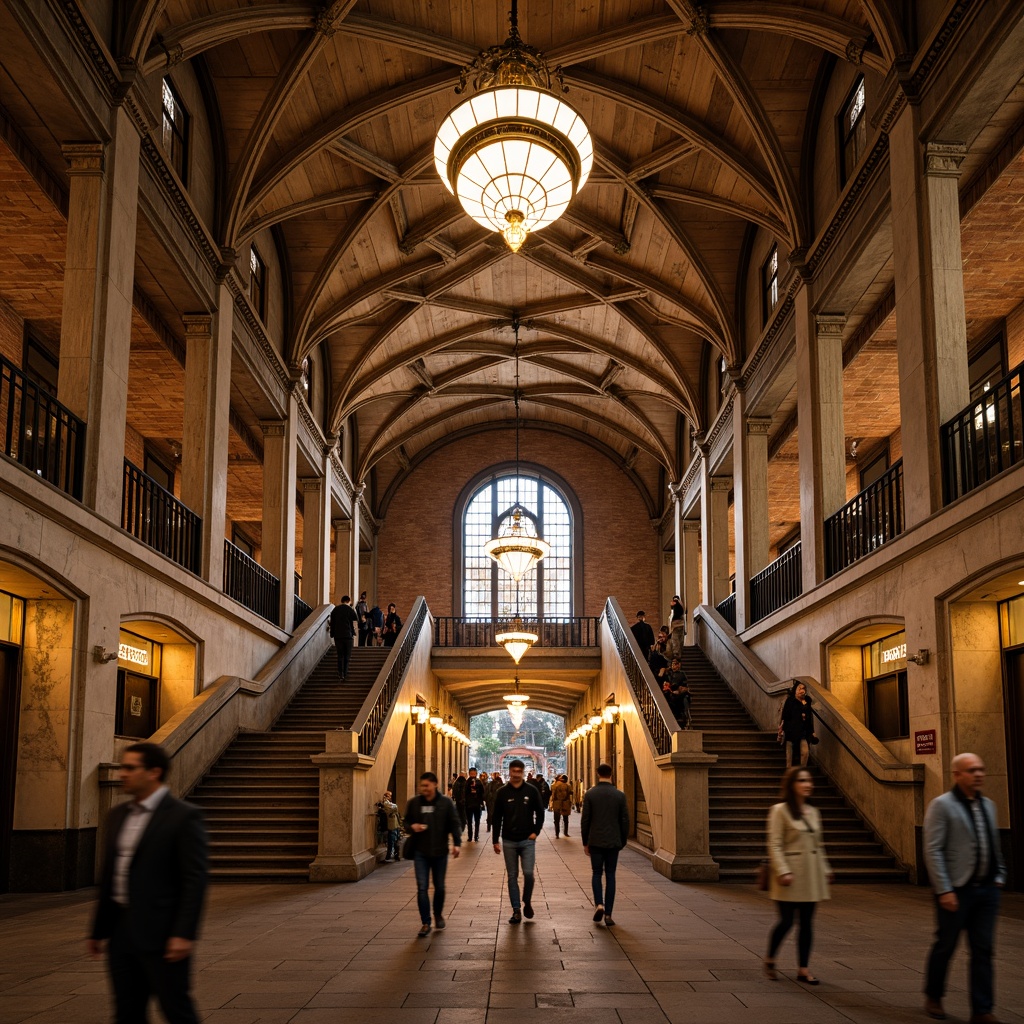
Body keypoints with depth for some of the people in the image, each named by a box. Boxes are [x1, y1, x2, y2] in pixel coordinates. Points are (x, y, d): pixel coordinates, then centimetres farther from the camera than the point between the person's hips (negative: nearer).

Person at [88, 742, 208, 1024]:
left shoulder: (184, 816, -11)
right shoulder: (118, 815, 12)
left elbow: (195, 879, -14)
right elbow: (109, 875, 17)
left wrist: (185, 934, -20)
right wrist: (99, 930, 18)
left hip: (160, 935, -7)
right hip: (121, 933, 7)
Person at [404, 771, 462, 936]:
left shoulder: (446, 803, -4)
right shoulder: (414, 802, 0)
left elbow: (454, 824, -3)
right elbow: (406, 822, 11)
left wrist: (457, 843, -14)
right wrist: (412, 827, -12)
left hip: (440, 852, 0)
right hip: (420, 852, 1)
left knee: (439, 887, 12)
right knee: (422, 888, -6)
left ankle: (438, 915, 36)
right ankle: (426, 923, 1)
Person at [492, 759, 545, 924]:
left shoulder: (531, 791, -1)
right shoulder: (502, 792, 0)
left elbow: (540, 813, 6)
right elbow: (497, 818, 4)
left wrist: (535, 831, -4)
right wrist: (496, 840, 2)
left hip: (527, 841, -1)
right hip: (509, 842, 1)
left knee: (528, 873, -10)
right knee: (512, 876, 5)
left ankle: (527, 902, 15)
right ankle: (516, 910, 13)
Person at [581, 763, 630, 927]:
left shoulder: (590, 794, -5)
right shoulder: (620, 795, -2)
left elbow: (585, 820, -3)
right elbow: (625, 821, 1)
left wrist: (585, 842, 7)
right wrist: (623, 842, 12)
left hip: (595, 841, -1)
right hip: (613, 842, 1)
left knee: (596, 873, 13)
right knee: (610, 876, 7)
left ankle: (599, 904, -7)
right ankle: (608, 914, 5)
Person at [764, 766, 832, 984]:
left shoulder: (813, 812, 12)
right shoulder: (780, 811, -7)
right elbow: (774, 845, -11)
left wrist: (826, 869, 15)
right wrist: (783, 871, -18)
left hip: (811, 876, 6)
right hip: (790, 875, -6)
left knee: (807, 923, 6)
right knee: (786, 921, -3)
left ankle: (803, 969, 14)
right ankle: (769, 960, 19)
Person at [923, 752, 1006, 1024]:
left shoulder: (988, 805, 11)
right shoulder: (942, 805, -9)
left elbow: (994, 846, 18)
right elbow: (933, 851, -13)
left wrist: (999, 876, 9)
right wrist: (944, 890, -16)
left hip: (986, 890, 5)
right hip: (957, 890, -5)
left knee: (983, 950, 5)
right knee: (945, 946, 8)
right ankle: (933, 997, 28)